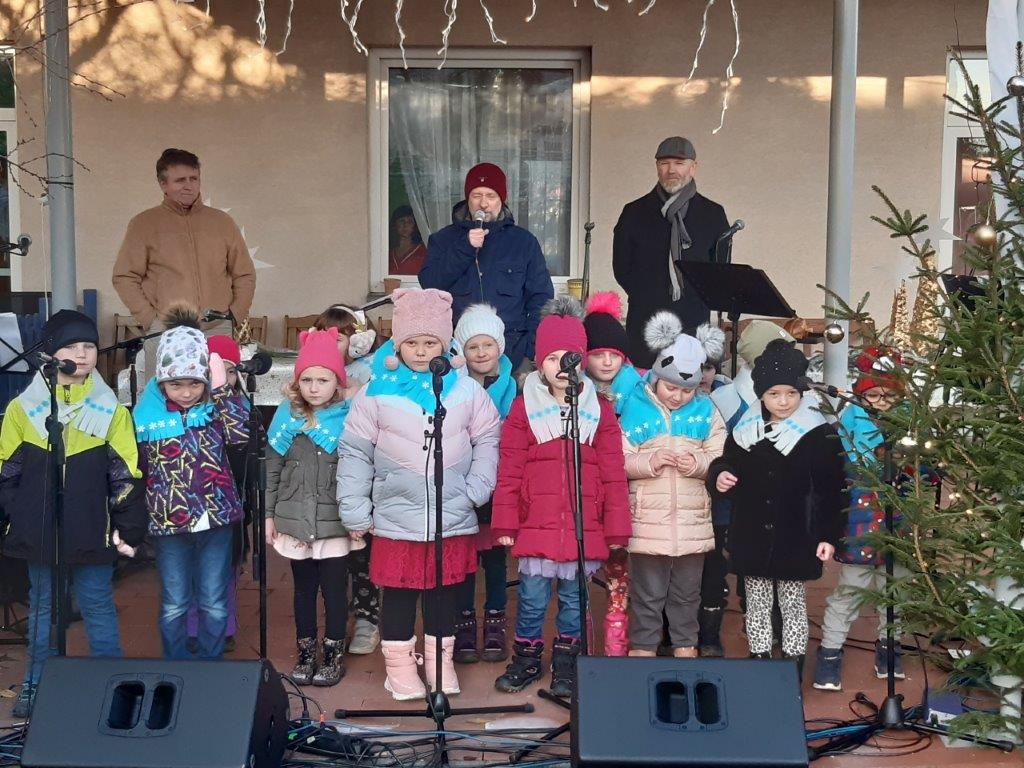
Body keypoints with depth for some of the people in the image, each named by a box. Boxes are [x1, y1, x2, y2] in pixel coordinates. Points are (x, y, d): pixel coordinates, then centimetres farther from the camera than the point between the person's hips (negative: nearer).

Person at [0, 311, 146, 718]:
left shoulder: (111, 410, -1)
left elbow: (127, 475, -2)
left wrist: (130, 529, -5)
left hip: (93, 534, -1)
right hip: (38, 533, 1)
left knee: (98, 608, 7)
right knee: (42, 607, 13)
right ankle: (37, 685, 26)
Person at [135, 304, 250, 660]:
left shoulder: (216, 402, -4)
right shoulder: (147, 412, -5)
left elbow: (241, 434, -22)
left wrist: (221, 388, -22)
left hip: (216, 517, 0)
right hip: (168, 522, 0)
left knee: (214, 604, 10)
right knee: (174, 605, 11)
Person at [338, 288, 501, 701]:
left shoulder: (466, 390, 1)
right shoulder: (376, 393, -3)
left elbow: (487, 439, 10)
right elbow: (355, 453, 1)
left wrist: (477, 489, -1)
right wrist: (355, 512, 0)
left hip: (453, 520, 2)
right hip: (396, 519, -1)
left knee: (445, 593, 13)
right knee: (398, 595, 7)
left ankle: (441, 660, 30)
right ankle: (399, 665, 23)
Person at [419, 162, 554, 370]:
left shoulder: (524, 242, 12)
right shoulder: (443, 239, 14)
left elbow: (541, 298, 10)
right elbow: (429, 284, -1)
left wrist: (532, 349, -3)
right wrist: (465, 248, -10)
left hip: (509, 349, 0)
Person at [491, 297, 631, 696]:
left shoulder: (599, 409, 5)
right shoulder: (524, 407, 2)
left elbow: (613, 472, 5)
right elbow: (510, 469, 2)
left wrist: (616, 526, 2)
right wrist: (505, 523, -1)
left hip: (585, 528, 1)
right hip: (537, 524, -1)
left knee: (574, 598, 11)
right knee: (532, 598, 6)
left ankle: (566, 662, 27)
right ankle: (527, 659, 26)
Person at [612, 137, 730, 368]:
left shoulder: (712, 214, 10)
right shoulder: (635, 212, 8)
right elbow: (621, 267, 9)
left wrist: (698, 300, 2)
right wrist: (645, 298, 2)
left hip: (694, 323, 0)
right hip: (644, 322, 0)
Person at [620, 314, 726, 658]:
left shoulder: (705, 410, 4)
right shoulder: (636, 407, -3)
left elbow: (721, 459, 3)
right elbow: (619, 461, -5)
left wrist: (699, 463, -16)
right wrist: (649, 462, -21)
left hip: (692, 520, 3)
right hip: (648, 520, -2)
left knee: (687, 593, 16)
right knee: (647, 594, 6)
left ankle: (685, 645, 29)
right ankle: (643, 648, 18)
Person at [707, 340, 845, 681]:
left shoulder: (819, 434, -7)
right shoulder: (746, 430, 3)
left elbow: (830, 490, -6)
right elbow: (728, 464, 17)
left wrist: (828, 536, -11)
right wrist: (720, 476, -7)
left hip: (796, 542, -3)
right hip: (752, 540, 3)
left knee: (793, 606, 9)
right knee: (757, 605, 13)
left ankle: (793, 673, 18)